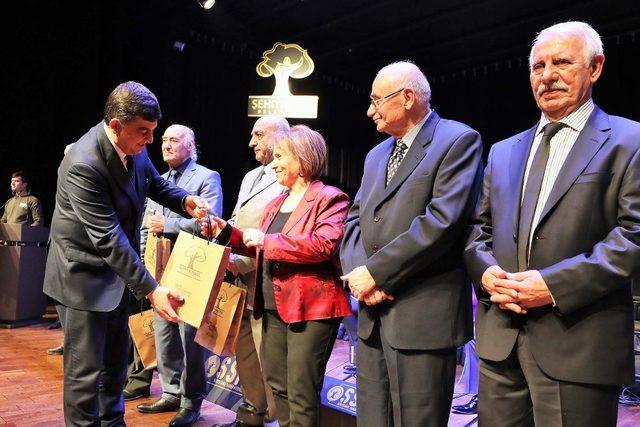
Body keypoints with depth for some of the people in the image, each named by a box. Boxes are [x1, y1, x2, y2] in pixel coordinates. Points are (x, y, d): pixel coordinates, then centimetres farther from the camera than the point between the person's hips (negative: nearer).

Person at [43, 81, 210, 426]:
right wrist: (150, 289, -28)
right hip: (86, 272, -8)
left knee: (115, 358, 20)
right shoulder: (83, 164, -28)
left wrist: (186, 201, -10)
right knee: (86, 366, 1)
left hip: (117, 268, 8)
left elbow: (156, 185, 12)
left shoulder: (134, 147, -6)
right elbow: (108, 238, -29)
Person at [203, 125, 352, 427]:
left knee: (301, 395, 0)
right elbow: (262, 249, 23)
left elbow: (324, 245, -23)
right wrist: (227, 233, 10)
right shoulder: (276, 204, 17)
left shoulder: (329, 198, -8)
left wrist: (267, 240, -18)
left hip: (310, 308, -8)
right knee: (277, 386, 17)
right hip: (274, 307, 8)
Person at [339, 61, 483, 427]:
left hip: (423, 316, -7)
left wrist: (376, 272, -15)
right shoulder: (376, 155, 18)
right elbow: (355, 220, 14)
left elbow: (443, 220, -18)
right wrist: (357, 272, -6)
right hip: (372, 314, 7)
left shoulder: (458, 140, -6)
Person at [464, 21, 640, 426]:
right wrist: (486, 272, -5)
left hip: (578, 345, -4)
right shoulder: (503, 152, 17)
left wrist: (556, 284, -18)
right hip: (499, 337, 5)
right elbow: (477, 227, 15)